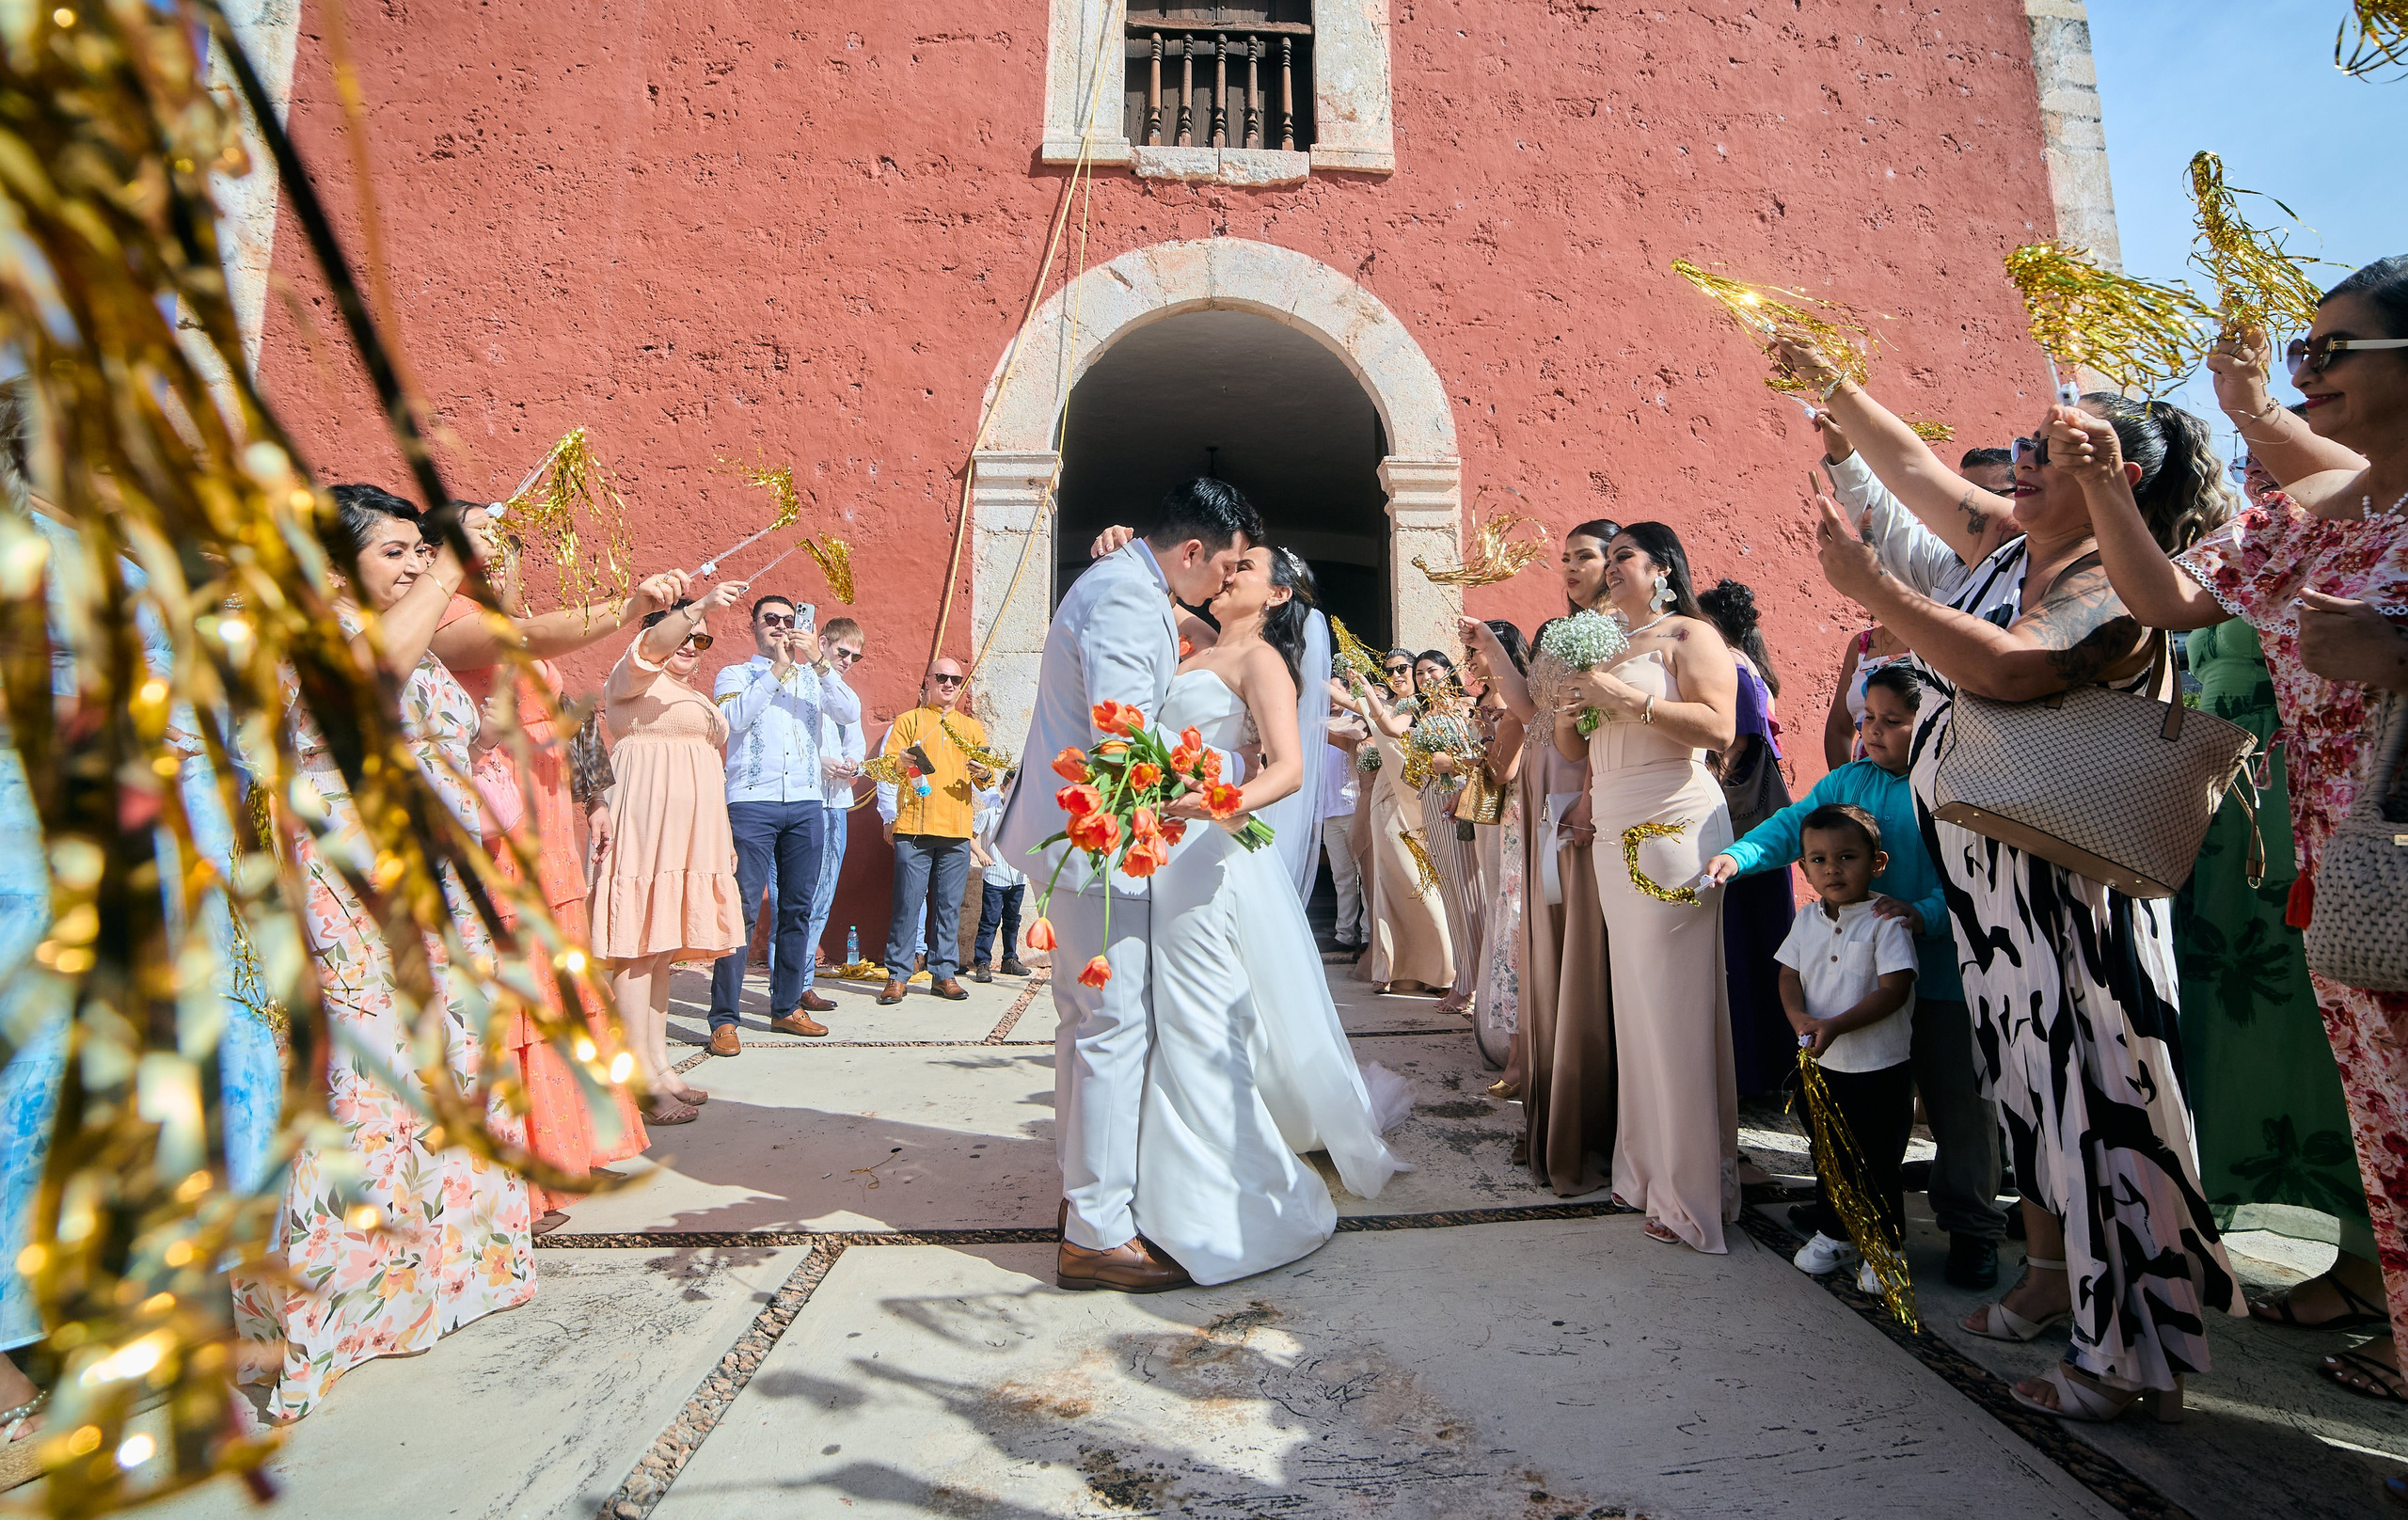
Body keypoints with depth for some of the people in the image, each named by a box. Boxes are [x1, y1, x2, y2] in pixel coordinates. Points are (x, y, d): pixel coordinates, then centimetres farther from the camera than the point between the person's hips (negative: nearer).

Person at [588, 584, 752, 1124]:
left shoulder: (693, 696, 25)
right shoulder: (634, 676, -1)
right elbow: (654, 644, -24)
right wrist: (701, 605, -40)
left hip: (685, 832, 9)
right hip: (644, 824, -9)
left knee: (663, 945, 10)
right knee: (638, 944, -10)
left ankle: (659, 1064, 14)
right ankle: (641, 1080, -10)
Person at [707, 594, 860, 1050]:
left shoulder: (812, 677, 18)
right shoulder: (735, 675, 11)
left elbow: (851, 713, 0)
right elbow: (734, 717, -10)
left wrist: (818, 661, -9)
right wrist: (777, 668, -9)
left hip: (807, 803, 3)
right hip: (751, 802, -3)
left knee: (798, 908, 6)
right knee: (743, 909, -8)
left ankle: (787, 1006, 17)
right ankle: (724, 1019, -3)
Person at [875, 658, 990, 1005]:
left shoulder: (971, 727, 19)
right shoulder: (908, 721, 11)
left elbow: (984, 776, 15)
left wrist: (982, 775, -8)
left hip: (957, 831, 3)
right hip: (914, 828, -2)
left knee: (949, 905, 4)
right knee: (908, 904, -4)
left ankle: (944, 973, 12)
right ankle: (897, 976, 4)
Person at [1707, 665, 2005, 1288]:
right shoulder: (1847, 782, 6)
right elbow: (1793, 825, -2)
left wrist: (1924, 914, -30)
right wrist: (1738, 854, -19)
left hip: (1940, 970, -4)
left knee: (1958, 1103, 6)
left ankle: (1972, 1229, 24)